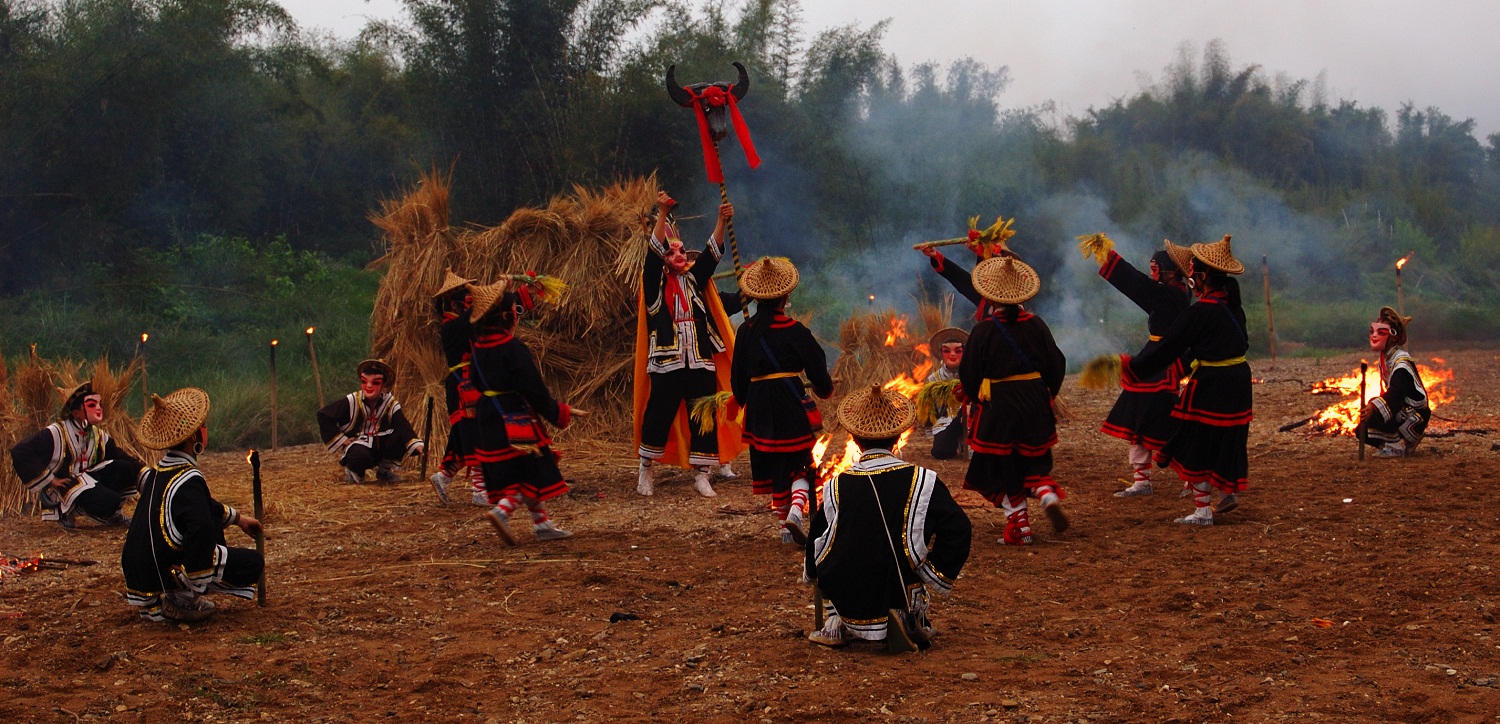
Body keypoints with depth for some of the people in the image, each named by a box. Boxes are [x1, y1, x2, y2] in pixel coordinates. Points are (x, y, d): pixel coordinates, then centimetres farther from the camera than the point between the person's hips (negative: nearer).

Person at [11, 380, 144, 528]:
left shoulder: (99, 435, 7)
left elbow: (118, 455, 8)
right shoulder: (55, 433, -16)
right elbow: (20, 453, -22)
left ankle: (115, 514, 6)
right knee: (107, 502, -29)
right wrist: (50, 480, -21)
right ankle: (66, 510, -4)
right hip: (63, 484, -7)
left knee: (126, 469, -12)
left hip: (87, 480, 7)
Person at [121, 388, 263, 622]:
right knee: (253, 562, -2)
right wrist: (194, 589, -22)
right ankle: (182, 599, -9)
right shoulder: (188, 481, -19)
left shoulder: (154, 473, 11)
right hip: (163, 576, -9)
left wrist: (237, 518, 39)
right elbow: (200, 530, -32)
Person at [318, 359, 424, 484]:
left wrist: (417, 445, -34)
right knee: (360, 456, -40)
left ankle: (386, 470, 6)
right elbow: (323, 416, -9)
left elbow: (403, 426, -16)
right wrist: (341, 440, -12)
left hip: (380, 448, 4)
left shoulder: (390, 403, -4)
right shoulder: (352, 402, -11)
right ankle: (354, 472, 0)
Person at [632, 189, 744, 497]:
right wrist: (662, 214, -20)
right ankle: (646, 469, 16)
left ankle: (701, 475, 8)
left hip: (700, 360, 4)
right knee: (658, 415, -1)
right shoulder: (655, 280, 4)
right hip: (667, 360, -3)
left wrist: (722, 221, -9)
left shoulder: (694, 278, 14)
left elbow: (712, 253, 4)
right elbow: (654, 251, -10)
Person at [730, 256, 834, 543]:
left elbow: (737, 375, 8)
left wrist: (744, 402, 24)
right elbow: (816, 365, -4)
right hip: (790, 400, -4)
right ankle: (796, 509, -20)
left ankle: (785, 525, 19)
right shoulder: (793, 330, -9)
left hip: (759, 404, 4)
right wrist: (825, 390, 16)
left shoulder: (746, 330, 2)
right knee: (800, 460, 5)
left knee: (772, 463, 13)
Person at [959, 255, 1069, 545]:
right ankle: (1049, 497, -7)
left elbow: (969, 373, -5)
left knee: (1004, 468, 6)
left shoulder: (983, 330, -11)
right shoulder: (1035, 325, -2)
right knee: (1035, 461, 20)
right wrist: (1047, 395, 20)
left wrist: (976, 400, 14)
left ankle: (1020, 527, 6)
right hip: (1036, 400, 4)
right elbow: (1056, 365, 4)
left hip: (997, 406, -3)